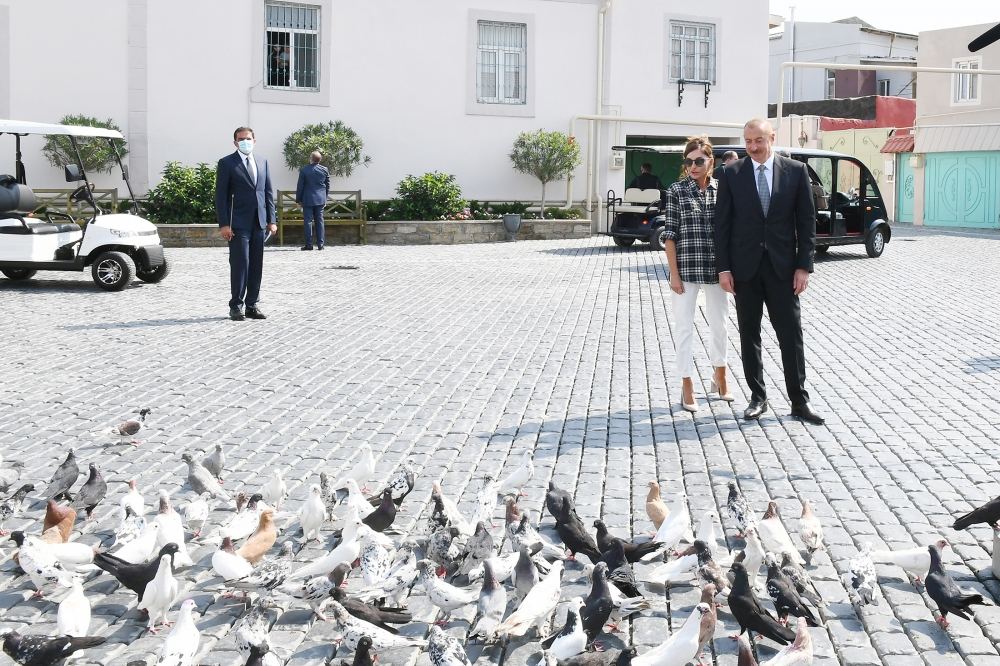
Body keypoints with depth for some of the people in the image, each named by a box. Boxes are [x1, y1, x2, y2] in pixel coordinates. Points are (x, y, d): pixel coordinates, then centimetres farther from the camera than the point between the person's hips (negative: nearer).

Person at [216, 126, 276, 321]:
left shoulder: (262, 162, 14)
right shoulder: (226, 163, -1)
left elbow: (268, 192, 15)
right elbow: (220, 196, -5)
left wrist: (271, 220, 7)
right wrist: (223, 224, -12)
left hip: (259, 222, 5)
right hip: (238, 224, -5)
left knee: (256, 265, 6)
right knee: (240, 264, -7)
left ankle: (252, 305, 13)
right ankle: (236, 307, 1)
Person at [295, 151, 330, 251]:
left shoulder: (304, 170, -10)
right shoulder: (324, 170, -1)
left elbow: (300, 186, -5)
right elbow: (327, 185, 7)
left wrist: (298, 199, 5)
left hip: (308, 200, -3)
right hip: (320, 200, 3)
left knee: (308, 221, 1)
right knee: (320, 221, 7)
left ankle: (309, 244, -1)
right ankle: (320, 244, 5)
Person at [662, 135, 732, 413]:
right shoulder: (676, 191, -4)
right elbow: (670, 235, -5)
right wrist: (674, 274, -9)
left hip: (717, 269, 3)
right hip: (686, 268, -3)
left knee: (719, 324, 15)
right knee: (684, 327, 2)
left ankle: (719, 377, 35)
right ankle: (687, 387, 12)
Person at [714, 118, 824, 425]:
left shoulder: (795, 171, 1)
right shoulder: (732, 173, 2)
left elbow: (806, 220, 2)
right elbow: (722, 222, 2)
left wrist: (804, 265, -4)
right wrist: (724, 268, -4)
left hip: (782, 266, -1)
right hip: (745, 266, 1)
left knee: (791, 334, 1)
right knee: (749, 334, 7)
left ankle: (799, 400, 8)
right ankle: (757, 397, 17)